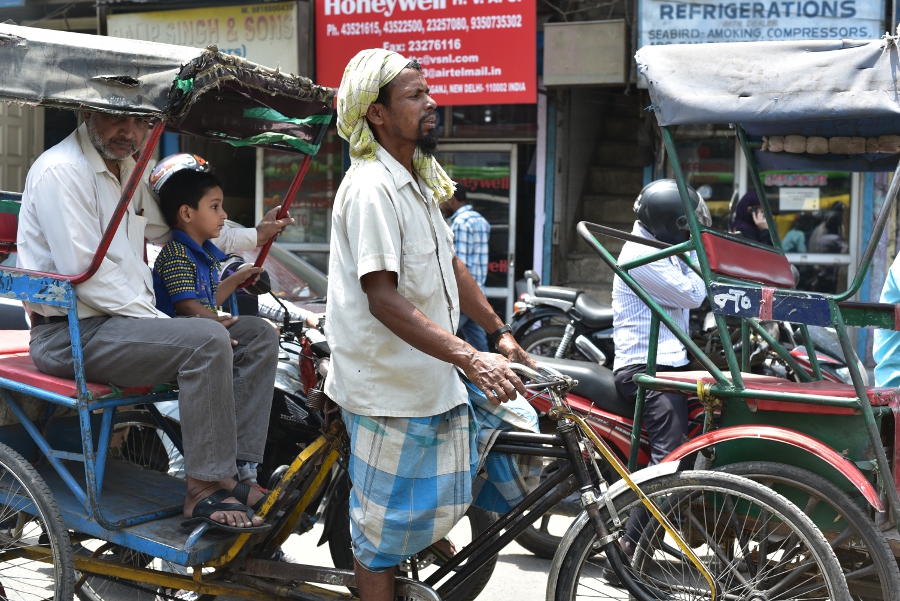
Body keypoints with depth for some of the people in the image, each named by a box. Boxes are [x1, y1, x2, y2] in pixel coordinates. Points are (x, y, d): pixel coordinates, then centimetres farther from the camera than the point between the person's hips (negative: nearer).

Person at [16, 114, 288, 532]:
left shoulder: (127, 170, 17)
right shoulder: (61, 171, -12)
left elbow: (170, 232, 33)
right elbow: (84, 272, -20)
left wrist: (254, 237, 29)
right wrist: (162, 322, -19)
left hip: (129, 321, 10)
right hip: (72, 334, -10)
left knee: (259, 336, 1)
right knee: (206, 339, -30)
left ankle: (235, 476, -8)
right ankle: (203, 492, -23)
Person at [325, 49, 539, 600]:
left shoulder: (417, 182, 11)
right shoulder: (371, 188, -20)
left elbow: (450, 266, 18)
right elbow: (382, 297, -28)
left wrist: (499, 333, 14)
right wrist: (469, 357, -34)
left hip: (434, 368, 9)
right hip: (390, 383, -9)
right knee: (389, 525, 1)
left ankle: (437, 541, 25)